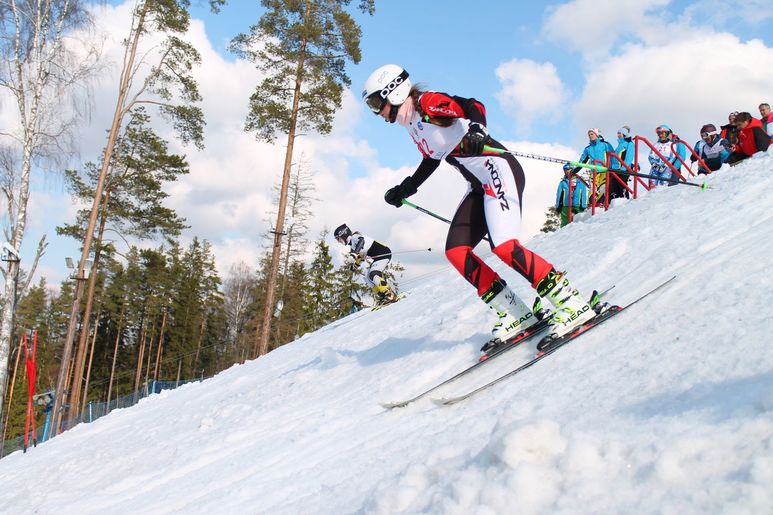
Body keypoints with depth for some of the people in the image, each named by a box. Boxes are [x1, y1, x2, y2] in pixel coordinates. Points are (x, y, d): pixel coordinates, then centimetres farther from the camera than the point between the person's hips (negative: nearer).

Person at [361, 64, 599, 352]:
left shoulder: (427, 103, -8)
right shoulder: (412, 125, 18)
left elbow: (472, 107, -22)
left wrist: (476, 128, -42)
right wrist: (404, 190, 33)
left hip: (497, 169, -9)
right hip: (479, 185, 9)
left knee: (504, 246, -24)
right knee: (456, 251, -3)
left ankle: (573, 304, -15)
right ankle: (516, 315, -1)